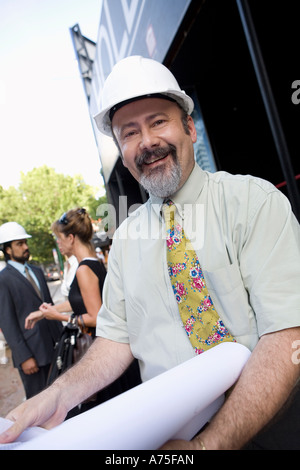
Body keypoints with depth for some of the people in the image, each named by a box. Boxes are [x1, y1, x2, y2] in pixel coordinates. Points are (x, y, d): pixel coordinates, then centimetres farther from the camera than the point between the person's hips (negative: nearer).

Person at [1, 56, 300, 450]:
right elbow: (118, 337, 3)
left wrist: (206, 445, -24)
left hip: (267, 423, -2)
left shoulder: (254, 200, -13)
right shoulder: (125, 238, 1)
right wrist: (60, 395, -14)